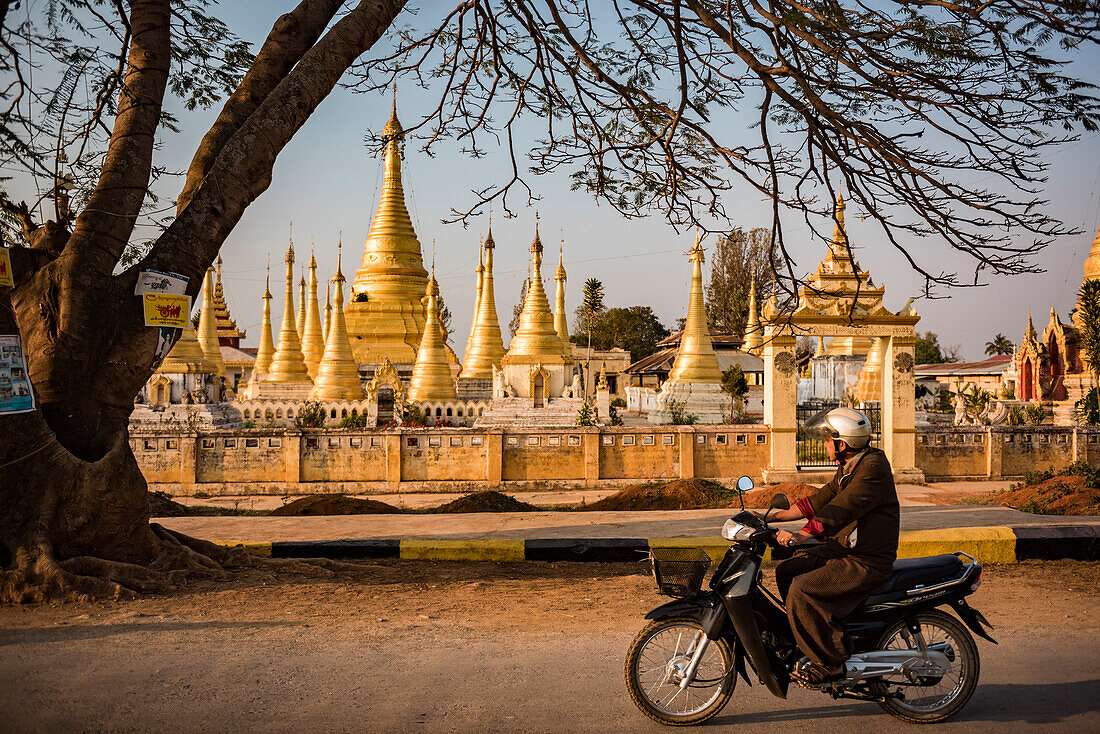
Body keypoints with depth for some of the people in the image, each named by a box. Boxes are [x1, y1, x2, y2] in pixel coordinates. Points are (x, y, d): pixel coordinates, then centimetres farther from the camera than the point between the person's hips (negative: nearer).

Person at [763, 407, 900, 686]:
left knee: (802, 589, -22)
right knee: (786, 570, 6)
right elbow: (821, 500, 16)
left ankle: (830, 663, -11)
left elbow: (843, 508, -27)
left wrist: (801, 535, -33)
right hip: (841, 549, 10)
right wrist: (773, 517, 11)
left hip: (867, 562, -10)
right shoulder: (848, 468, 14)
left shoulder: (873, 467, -18)